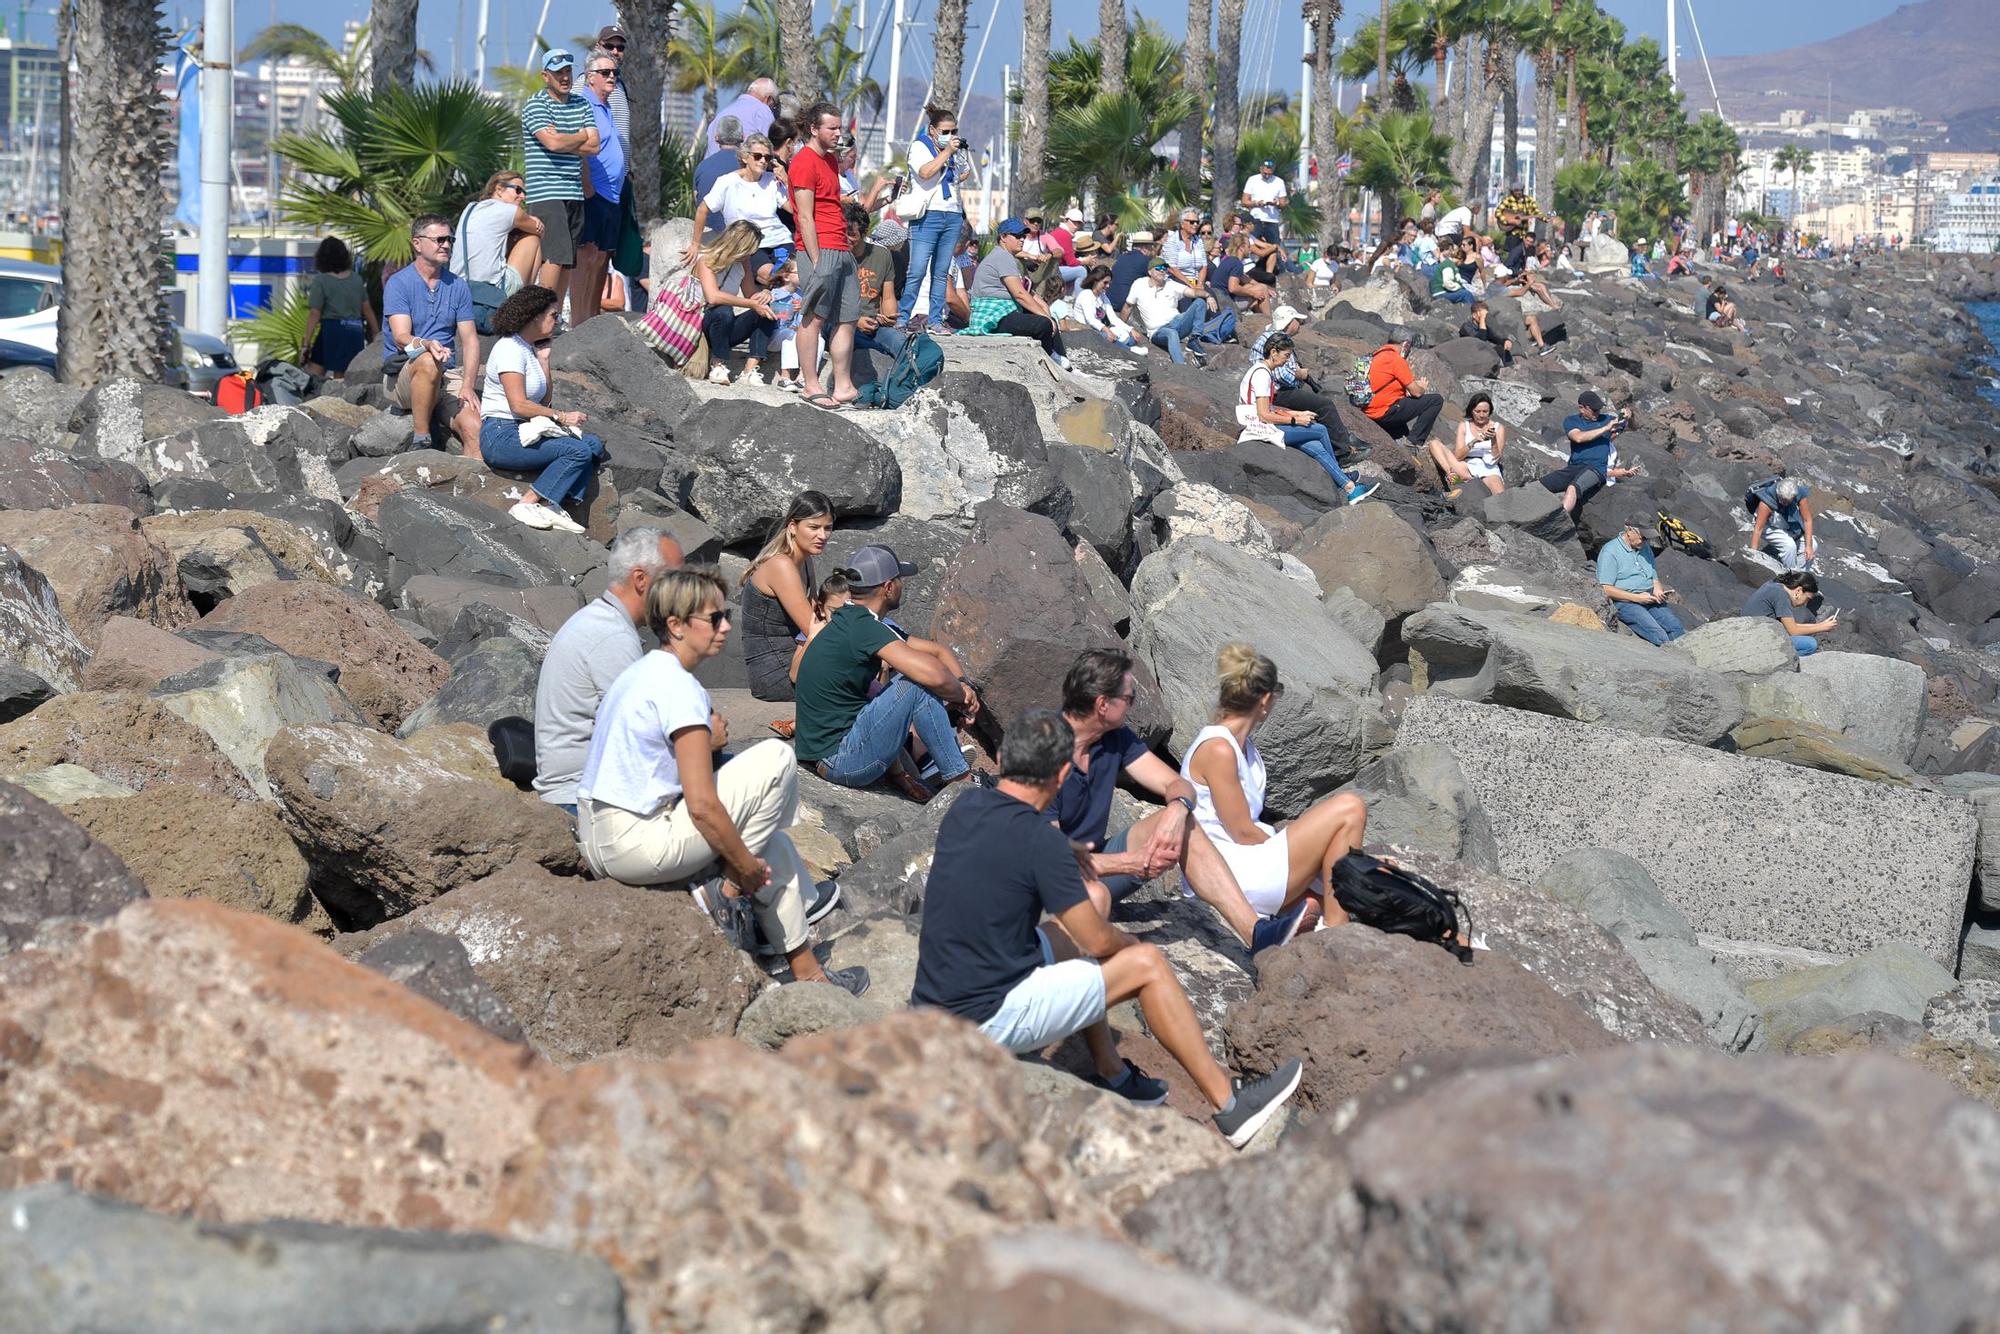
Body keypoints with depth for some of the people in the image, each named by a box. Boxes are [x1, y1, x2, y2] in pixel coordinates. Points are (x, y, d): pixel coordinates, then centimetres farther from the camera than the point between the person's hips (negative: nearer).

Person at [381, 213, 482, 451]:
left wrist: (468, 385, -10)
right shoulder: (398, 283, -3)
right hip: (402, 375, -4)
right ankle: (420, 441, -28)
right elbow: (401, 338, -14)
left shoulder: (458, 286, 11)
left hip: (447, 377, 4)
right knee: (428, 362, -38)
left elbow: (470, 340, 7)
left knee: (474, 428, -24)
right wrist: (428, 345, -38)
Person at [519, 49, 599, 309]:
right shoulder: (535, 105, -3)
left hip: (574, 193, 7)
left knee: (568, 262, 6)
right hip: (546, 193, -7)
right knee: (556, 257, -17)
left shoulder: (581, 105, 16)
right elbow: (553, 142, -17)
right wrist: (583, 136, 0)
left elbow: (594, 147, 5)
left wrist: (563, 141, -7)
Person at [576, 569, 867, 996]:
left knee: (769, 839, 23)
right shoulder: (680, 688, -16)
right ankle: (728, 893, -2)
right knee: (777, 759, -7)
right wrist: (746, 867, -9)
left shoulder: (639, 673, 14)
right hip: (637, 846, -10)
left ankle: (804, 967, 20)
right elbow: (702, 805, -19)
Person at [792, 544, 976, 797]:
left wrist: (962, 683, -3)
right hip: (839, 762, -10)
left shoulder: (850, 621, 12)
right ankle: (959, 781, -7)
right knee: (917, 683, -18)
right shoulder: (862, 627, -19)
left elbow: (939, 651, 16)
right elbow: (934, 675, -29)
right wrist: (961, 695, -8)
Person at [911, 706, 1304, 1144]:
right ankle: (1228, 1104, 10)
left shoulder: (962, 809, 4)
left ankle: (1113, 1076, 31)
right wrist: (1132, 944, 12)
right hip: (987, 1021, -8)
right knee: (1147, 964, 0)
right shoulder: (1039, 841, -19)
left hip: (933, 1004, 8)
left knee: (1065, 937, 26)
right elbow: (1098, 940, -9)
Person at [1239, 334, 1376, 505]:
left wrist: (1298, 413, 13)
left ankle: (1350, 489, -10)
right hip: (1261, 430, -10)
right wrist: (1295, 420, -10)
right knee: (1320, 430, -5)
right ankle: (1345, 482, 9)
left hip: (1262, 427, 10)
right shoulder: (1262, 374, -15)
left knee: (1316, 447, -4)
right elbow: (1264, 415, -19)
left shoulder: (1262, 370, 17)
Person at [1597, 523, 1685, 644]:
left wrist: (1658, 591, -1)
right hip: (1625, 602, -6)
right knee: (1658, 634, -30)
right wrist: (1636, 598, -16)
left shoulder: (1645, 549, 20)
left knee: (1676, 627, -21)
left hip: (1649, 600, 6)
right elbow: (1606, 589, -10)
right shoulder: (1610, 552, -4)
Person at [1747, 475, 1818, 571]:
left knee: (1813, 547, -8)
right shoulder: (1767, 502, -37)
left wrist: (1809, 546, -26)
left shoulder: (1800, 494, -27)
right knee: (1789, 545, -30)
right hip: (1769, 527, -5)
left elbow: (1807, 520, -21)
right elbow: (1758, 528, -36)